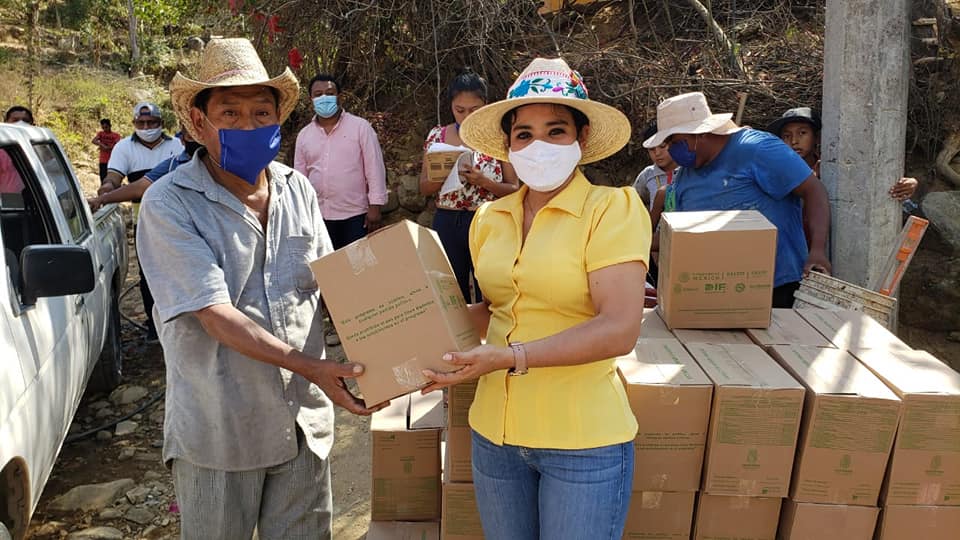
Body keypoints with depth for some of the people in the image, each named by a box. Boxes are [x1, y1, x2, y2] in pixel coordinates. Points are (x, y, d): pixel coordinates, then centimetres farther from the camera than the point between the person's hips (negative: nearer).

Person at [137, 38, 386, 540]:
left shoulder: (297, 189, 3)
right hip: (217, 431, -4)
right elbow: (215, 315, -21)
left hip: (304, 420, 4)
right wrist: (310, 366, -28)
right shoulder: (169, 204, -13)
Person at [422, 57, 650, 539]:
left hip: (584, 443, -5)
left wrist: (512, 358, -25)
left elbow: (619, 330, -21)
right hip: (494, 432, 5)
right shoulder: (489, 219, 4)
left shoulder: (612, 209, -12)